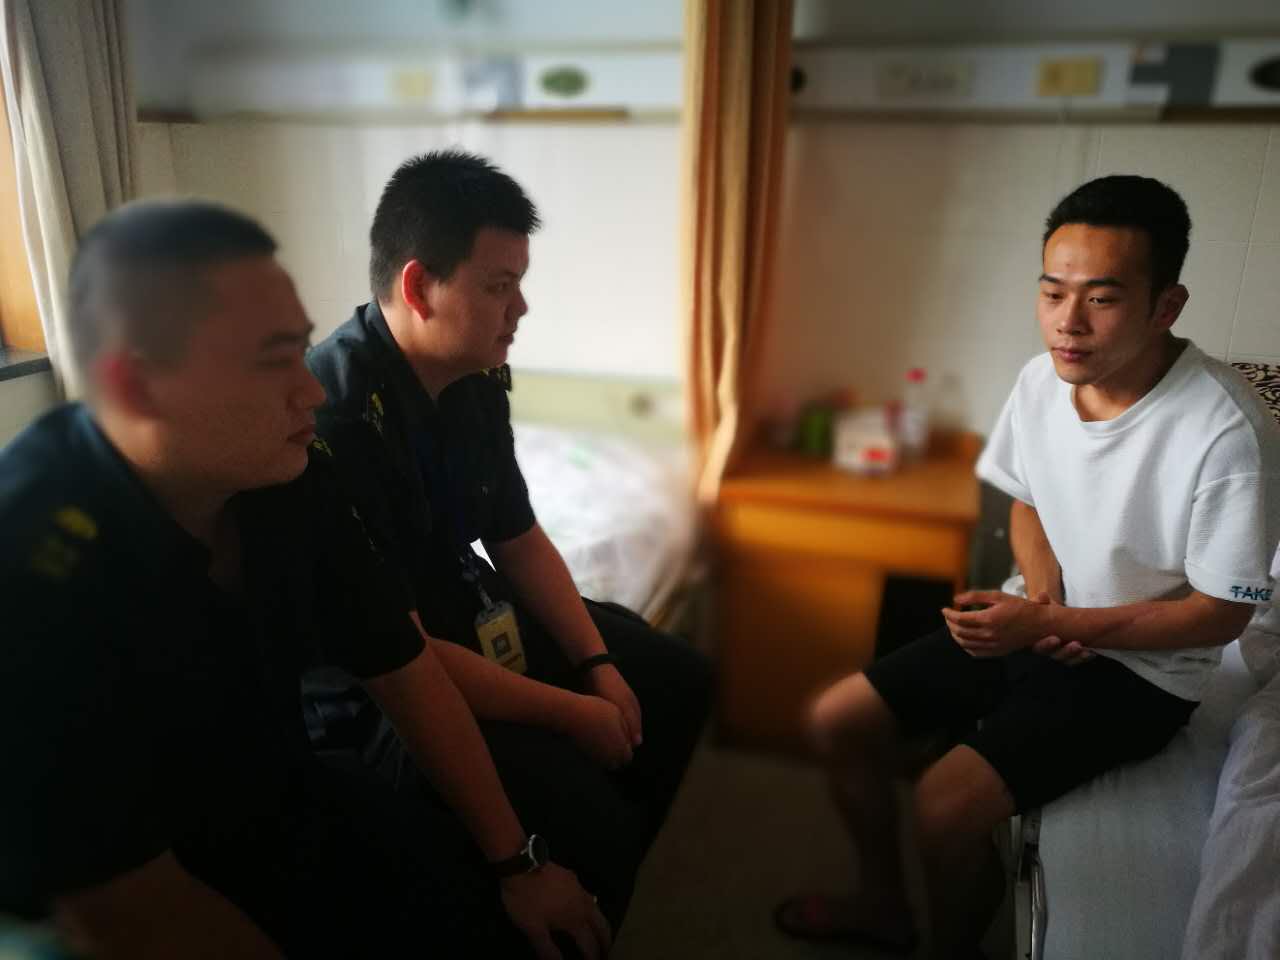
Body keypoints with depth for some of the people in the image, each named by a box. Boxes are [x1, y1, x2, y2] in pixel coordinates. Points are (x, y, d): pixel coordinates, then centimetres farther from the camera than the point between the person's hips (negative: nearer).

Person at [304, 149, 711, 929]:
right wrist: (567, 712, -19)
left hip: (472, 617, 9)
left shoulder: (476, 377, -4)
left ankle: (602, 881, 30)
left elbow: (518, 538, 7)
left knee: (678, 678, 12)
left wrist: (596, 663, -3)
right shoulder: (332, 417, -30)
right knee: (589, 818, -24)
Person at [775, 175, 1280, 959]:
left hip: (1141, 666, -6)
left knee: (946, 802, -23)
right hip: (1038, 623, 6)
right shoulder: (1044, 377, -8)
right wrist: (1043, 593, -10)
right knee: (838, 720, 2)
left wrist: (1049, 623, -23)